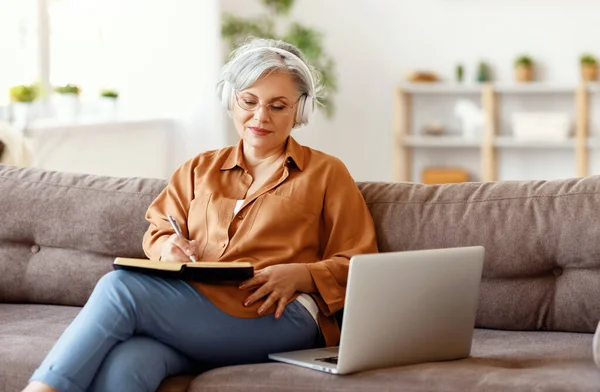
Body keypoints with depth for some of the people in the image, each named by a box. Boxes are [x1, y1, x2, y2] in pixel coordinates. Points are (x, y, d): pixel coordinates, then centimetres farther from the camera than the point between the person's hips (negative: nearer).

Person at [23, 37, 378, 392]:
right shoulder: (200, 170, 29)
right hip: (188, 313, 4)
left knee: (120, 286, -29)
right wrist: (170, 246, 1)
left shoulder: (327, 173, 17)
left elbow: (358, 265, 11)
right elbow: (158, 232, 26)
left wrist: (301, 275, -9)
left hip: (276, 319, -3)